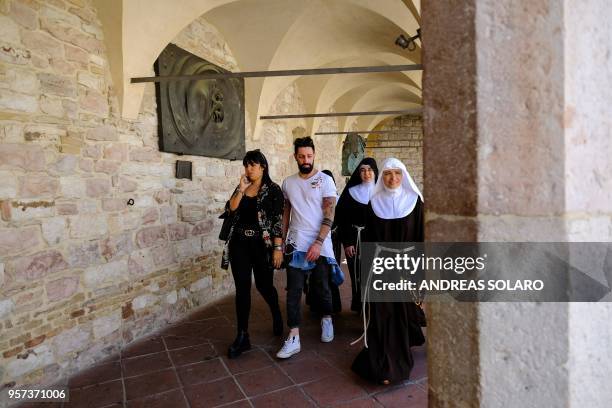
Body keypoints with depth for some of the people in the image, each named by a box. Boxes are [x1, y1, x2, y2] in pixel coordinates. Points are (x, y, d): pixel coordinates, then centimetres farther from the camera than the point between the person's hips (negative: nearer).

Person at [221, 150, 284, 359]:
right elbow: (230, 210, -3)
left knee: (263, 285, 8)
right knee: (242, 289, 3)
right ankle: (242, 336, 11)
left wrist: (278, 248, -14)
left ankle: (276, 314, 40)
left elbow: (278, 221, -9)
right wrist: (241, 189, -11)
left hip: (262, 244, -4)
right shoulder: (241, 188, 10)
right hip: (240, 244, 4)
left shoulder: (273, 189, -4)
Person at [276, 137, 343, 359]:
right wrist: (281, 240, 7)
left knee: (321, 287, 11)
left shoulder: (325, 180, -4)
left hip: (320, 244, -2)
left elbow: (329, 215, -10)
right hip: (295, 244, 2)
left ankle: (326, 319, 37)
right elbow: (286, 213, 13)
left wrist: (318, 243, -18)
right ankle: (293, 338, 6)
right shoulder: (288, 182, 7)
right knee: (293, 290, -1)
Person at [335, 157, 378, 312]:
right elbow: (342, 218, -2)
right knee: (358, 275, 2)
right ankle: (359, 306, 17)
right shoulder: (351, 192, 1)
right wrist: (346, 242, -9)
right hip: (355, 240, -1)